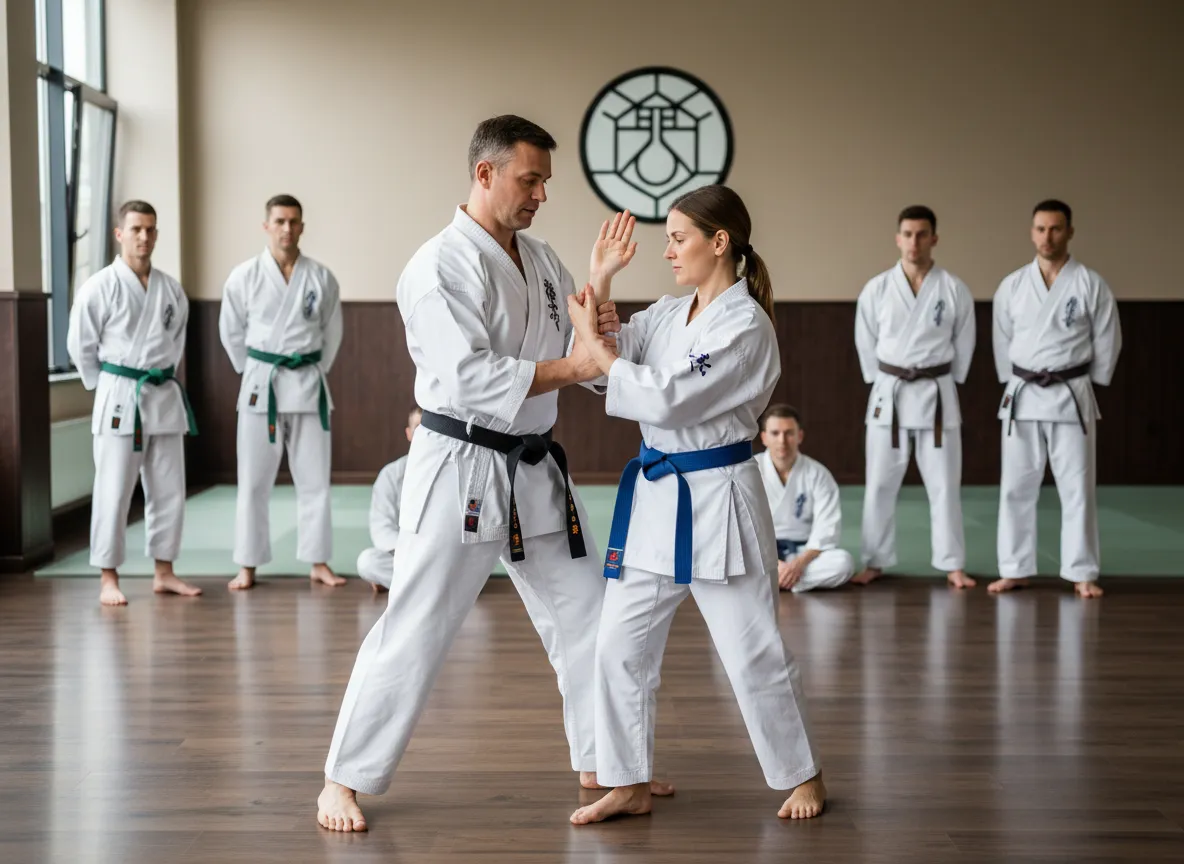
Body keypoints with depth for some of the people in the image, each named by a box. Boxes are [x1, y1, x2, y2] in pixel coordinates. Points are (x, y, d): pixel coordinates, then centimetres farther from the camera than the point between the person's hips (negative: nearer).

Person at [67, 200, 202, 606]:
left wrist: (162, 379, 13)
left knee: (169, 490, 10)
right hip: (119, 398, -5)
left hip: (164, 396, 5)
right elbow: (81, 345, -4)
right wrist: (110, 387, 1)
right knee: (113, 492, -3)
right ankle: (108, 580, 5)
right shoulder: (99, 287, -9)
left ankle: (163, 573, 21)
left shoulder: (170, 288, 6)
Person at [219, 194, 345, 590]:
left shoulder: (321, 277, 0)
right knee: (254, 480, 4)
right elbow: (231, 331, 6)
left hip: (309, 385, 1)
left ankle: (319, 563, 15)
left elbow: (332, 331, 10)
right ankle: (248, 567, 12)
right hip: (261, 385, -1)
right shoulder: (244, 276, -4)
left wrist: (313, 372, 10)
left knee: (314, 478, 6)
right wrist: (254, 373, 8)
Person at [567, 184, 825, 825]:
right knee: (621, 644, 6)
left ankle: (803, 776, 24)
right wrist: (596, 282, -15)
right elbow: (610, 352, -3)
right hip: (656, 496, 7)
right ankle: (630, 785, 18)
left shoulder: (746, 326, -15)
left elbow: (666, 400, -22)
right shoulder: (667, 315, 9)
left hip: (718, 500, -7)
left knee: (753, 651, 4)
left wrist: (595, 343, -16)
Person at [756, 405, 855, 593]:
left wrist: (800, 562, -24)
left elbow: (827, 528, -10)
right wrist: (774, 565, -22)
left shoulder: (818, 474, -4)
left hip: (804, 552, 2)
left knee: (843, 563, -29)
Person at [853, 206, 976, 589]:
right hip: (888, 394, 1)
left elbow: (964, 344, 5)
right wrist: (883, 383, 7)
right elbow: (866, 342, 6)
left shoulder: (954, 289, -4)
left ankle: (953, 565, 13)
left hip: (937, 395, -1)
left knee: (944, 484, 3)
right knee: (880, 484, 6)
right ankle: (875, 562, 16)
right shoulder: (877, 289, -3)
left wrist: (940, 384, 7)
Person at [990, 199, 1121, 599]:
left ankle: (1083, 574, 9)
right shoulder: (1011, 286, 2)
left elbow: (1107, 341, 2)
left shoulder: (1092, 285, -4)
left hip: (1072, 397, -2)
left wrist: (1089, 384, 5)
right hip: (1022, 397, 2)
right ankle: (1015, 570, 14)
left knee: (1078, 487, 1)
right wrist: (1016, 384, 10)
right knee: (1016, 487, 5)